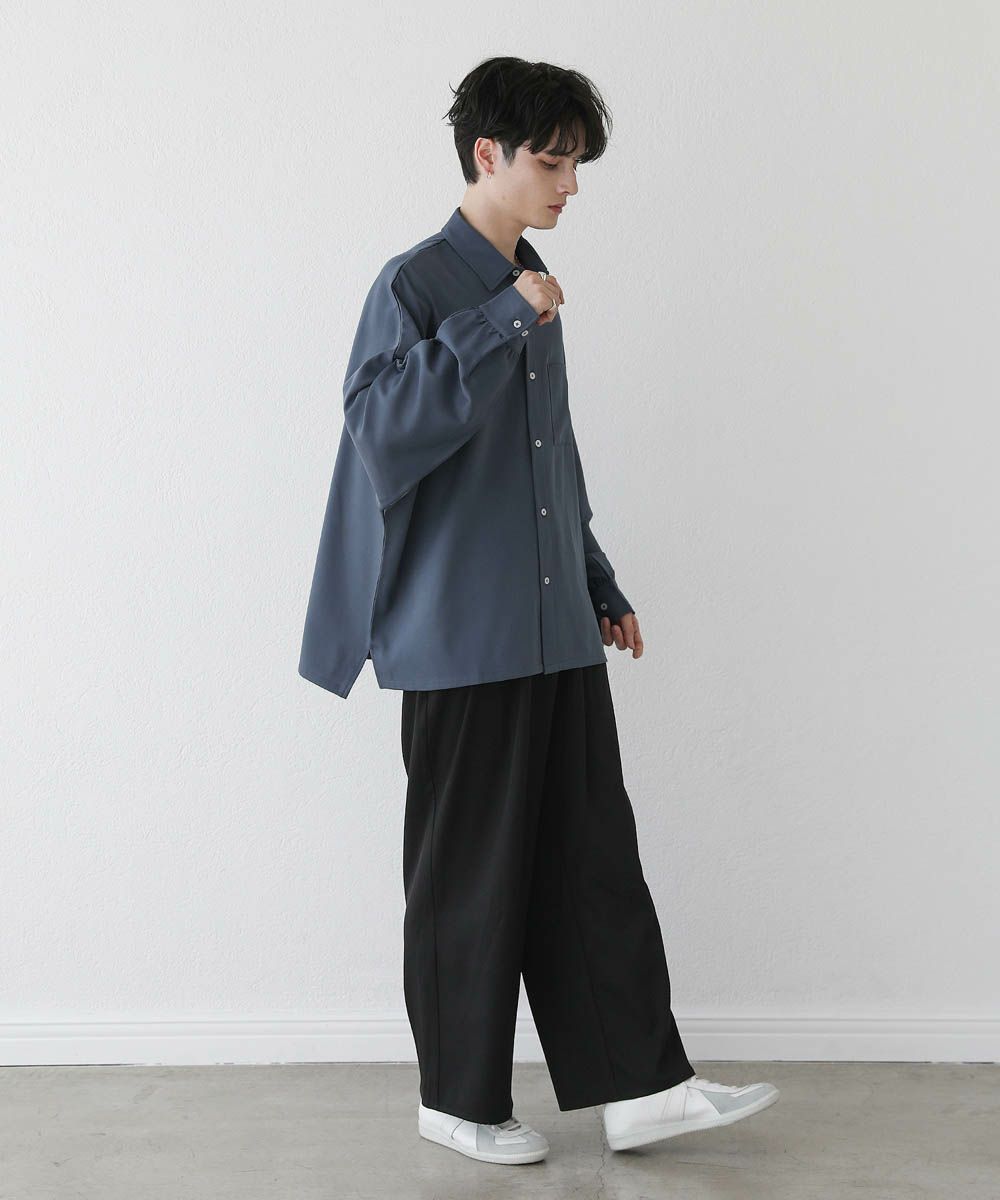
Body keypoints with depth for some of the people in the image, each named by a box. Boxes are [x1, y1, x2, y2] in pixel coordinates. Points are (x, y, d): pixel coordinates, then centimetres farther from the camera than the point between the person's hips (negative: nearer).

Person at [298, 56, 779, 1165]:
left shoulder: (533, 290, 15)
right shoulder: (416, 284, -7)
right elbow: (381, 426, -22)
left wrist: (602, 588, 22)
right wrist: (501, 324, -23)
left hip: (558, 632, 7)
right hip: (462, 639, -7)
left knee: (594, 856, 8)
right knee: (472, 869, 3)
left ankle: (639, 1084, 15)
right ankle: (458, 1098, 18)